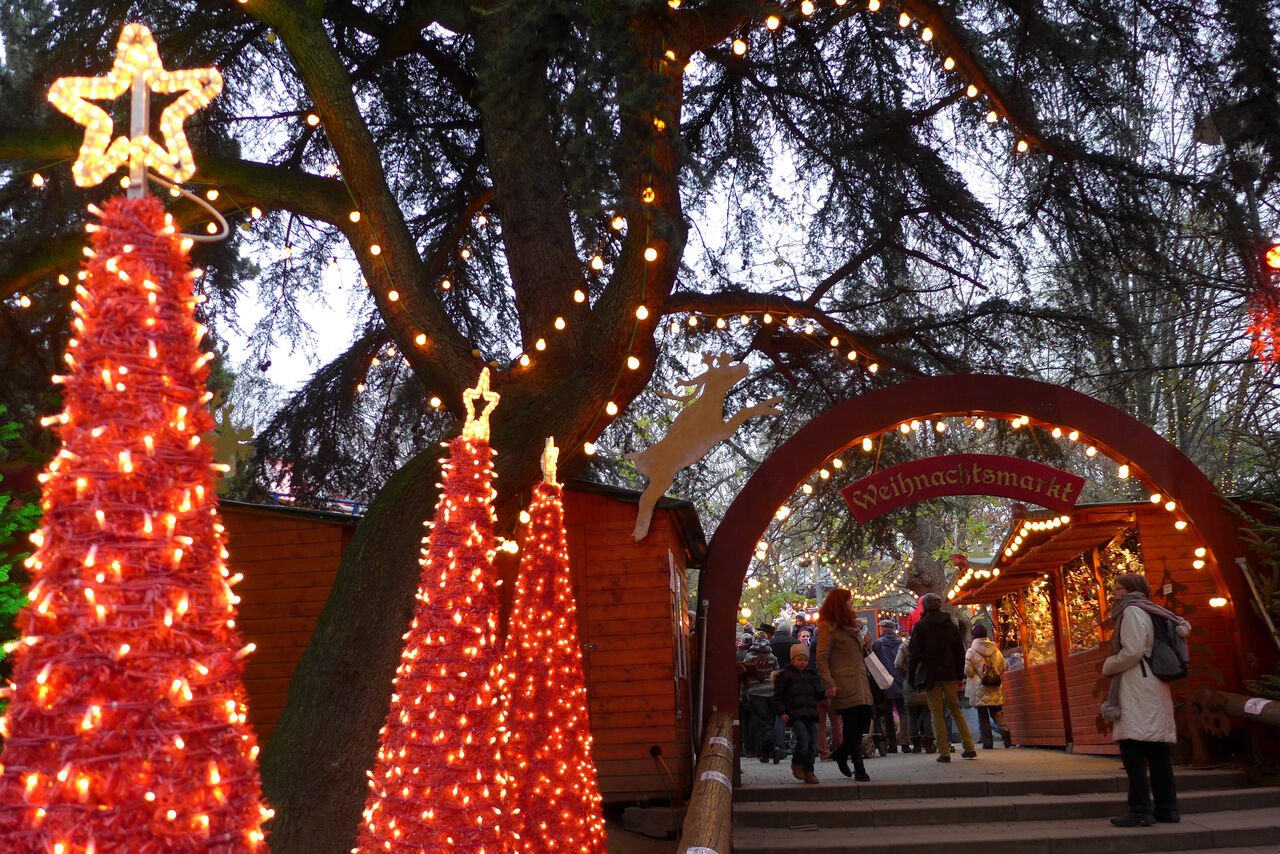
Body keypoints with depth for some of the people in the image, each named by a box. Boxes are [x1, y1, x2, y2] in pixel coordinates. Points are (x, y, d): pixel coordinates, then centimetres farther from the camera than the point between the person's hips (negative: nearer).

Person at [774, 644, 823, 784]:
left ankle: (808, 771, 12)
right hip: (795, 715, -5)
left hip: (811, 714, 5)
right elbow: (778, 696, 2)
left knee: (813, 743, -1)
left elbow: (816, 694, 22)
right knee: (803, 739, -20)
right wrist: (782, 712, -9)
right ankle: (797, 764, 5)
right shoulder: (785, 675, 5)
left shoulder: (811, 676, 21)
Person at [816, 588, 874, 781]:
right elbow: (821, 659, -12)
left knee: (864, 719, 2)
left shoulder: (850, 624, 22)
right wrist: (829, 685, -19)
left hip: (860, 683, 8)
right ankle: (859, 768, 1)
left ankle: (841, 753, 22)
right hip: (844, 684, -8)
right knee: (851, 726, -5)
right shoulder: (828, 627, -6)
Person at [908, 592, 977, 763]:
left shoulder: (920, 626, -7)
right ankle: (969, 748, 11)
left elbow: (914, 654, -8)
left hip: (930, 676, -4)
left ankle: (944, 752, -1)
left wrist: (911, 677, -2)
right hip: (949, 675, 4)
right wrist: (960, 676, 14)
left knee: (937, 713, 1)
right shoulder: (951, 625, 6)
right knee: (956, 710, 14)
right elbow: (960, 652, 9)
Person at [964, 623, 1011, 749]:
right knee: (997, 712, 10)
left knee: (983, 715, 3)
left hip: (979, 689, -3)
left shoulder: (971, 652, -8)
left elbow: (968, 671, -10)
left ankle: (987, 742, 2)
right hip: (995, 688, 3)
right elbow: (1002, 667, 5)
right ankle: (1004, 729, -17)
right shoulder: (995, 649, 2)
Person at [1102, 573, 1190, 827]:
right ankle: (1166, 808, 12)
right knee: (1157, 751, 10)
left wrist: (1108, 666, -3)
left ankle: (1140, 810, -18)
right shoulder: (1150, 612, 21)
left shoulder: (1132, 611, -7)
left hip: (1136, 687, -10)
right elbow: (1183, 627, 24)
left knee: (1132, 748, -13)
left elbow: (1133, 651, -17)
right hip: (1156, 687, 10)